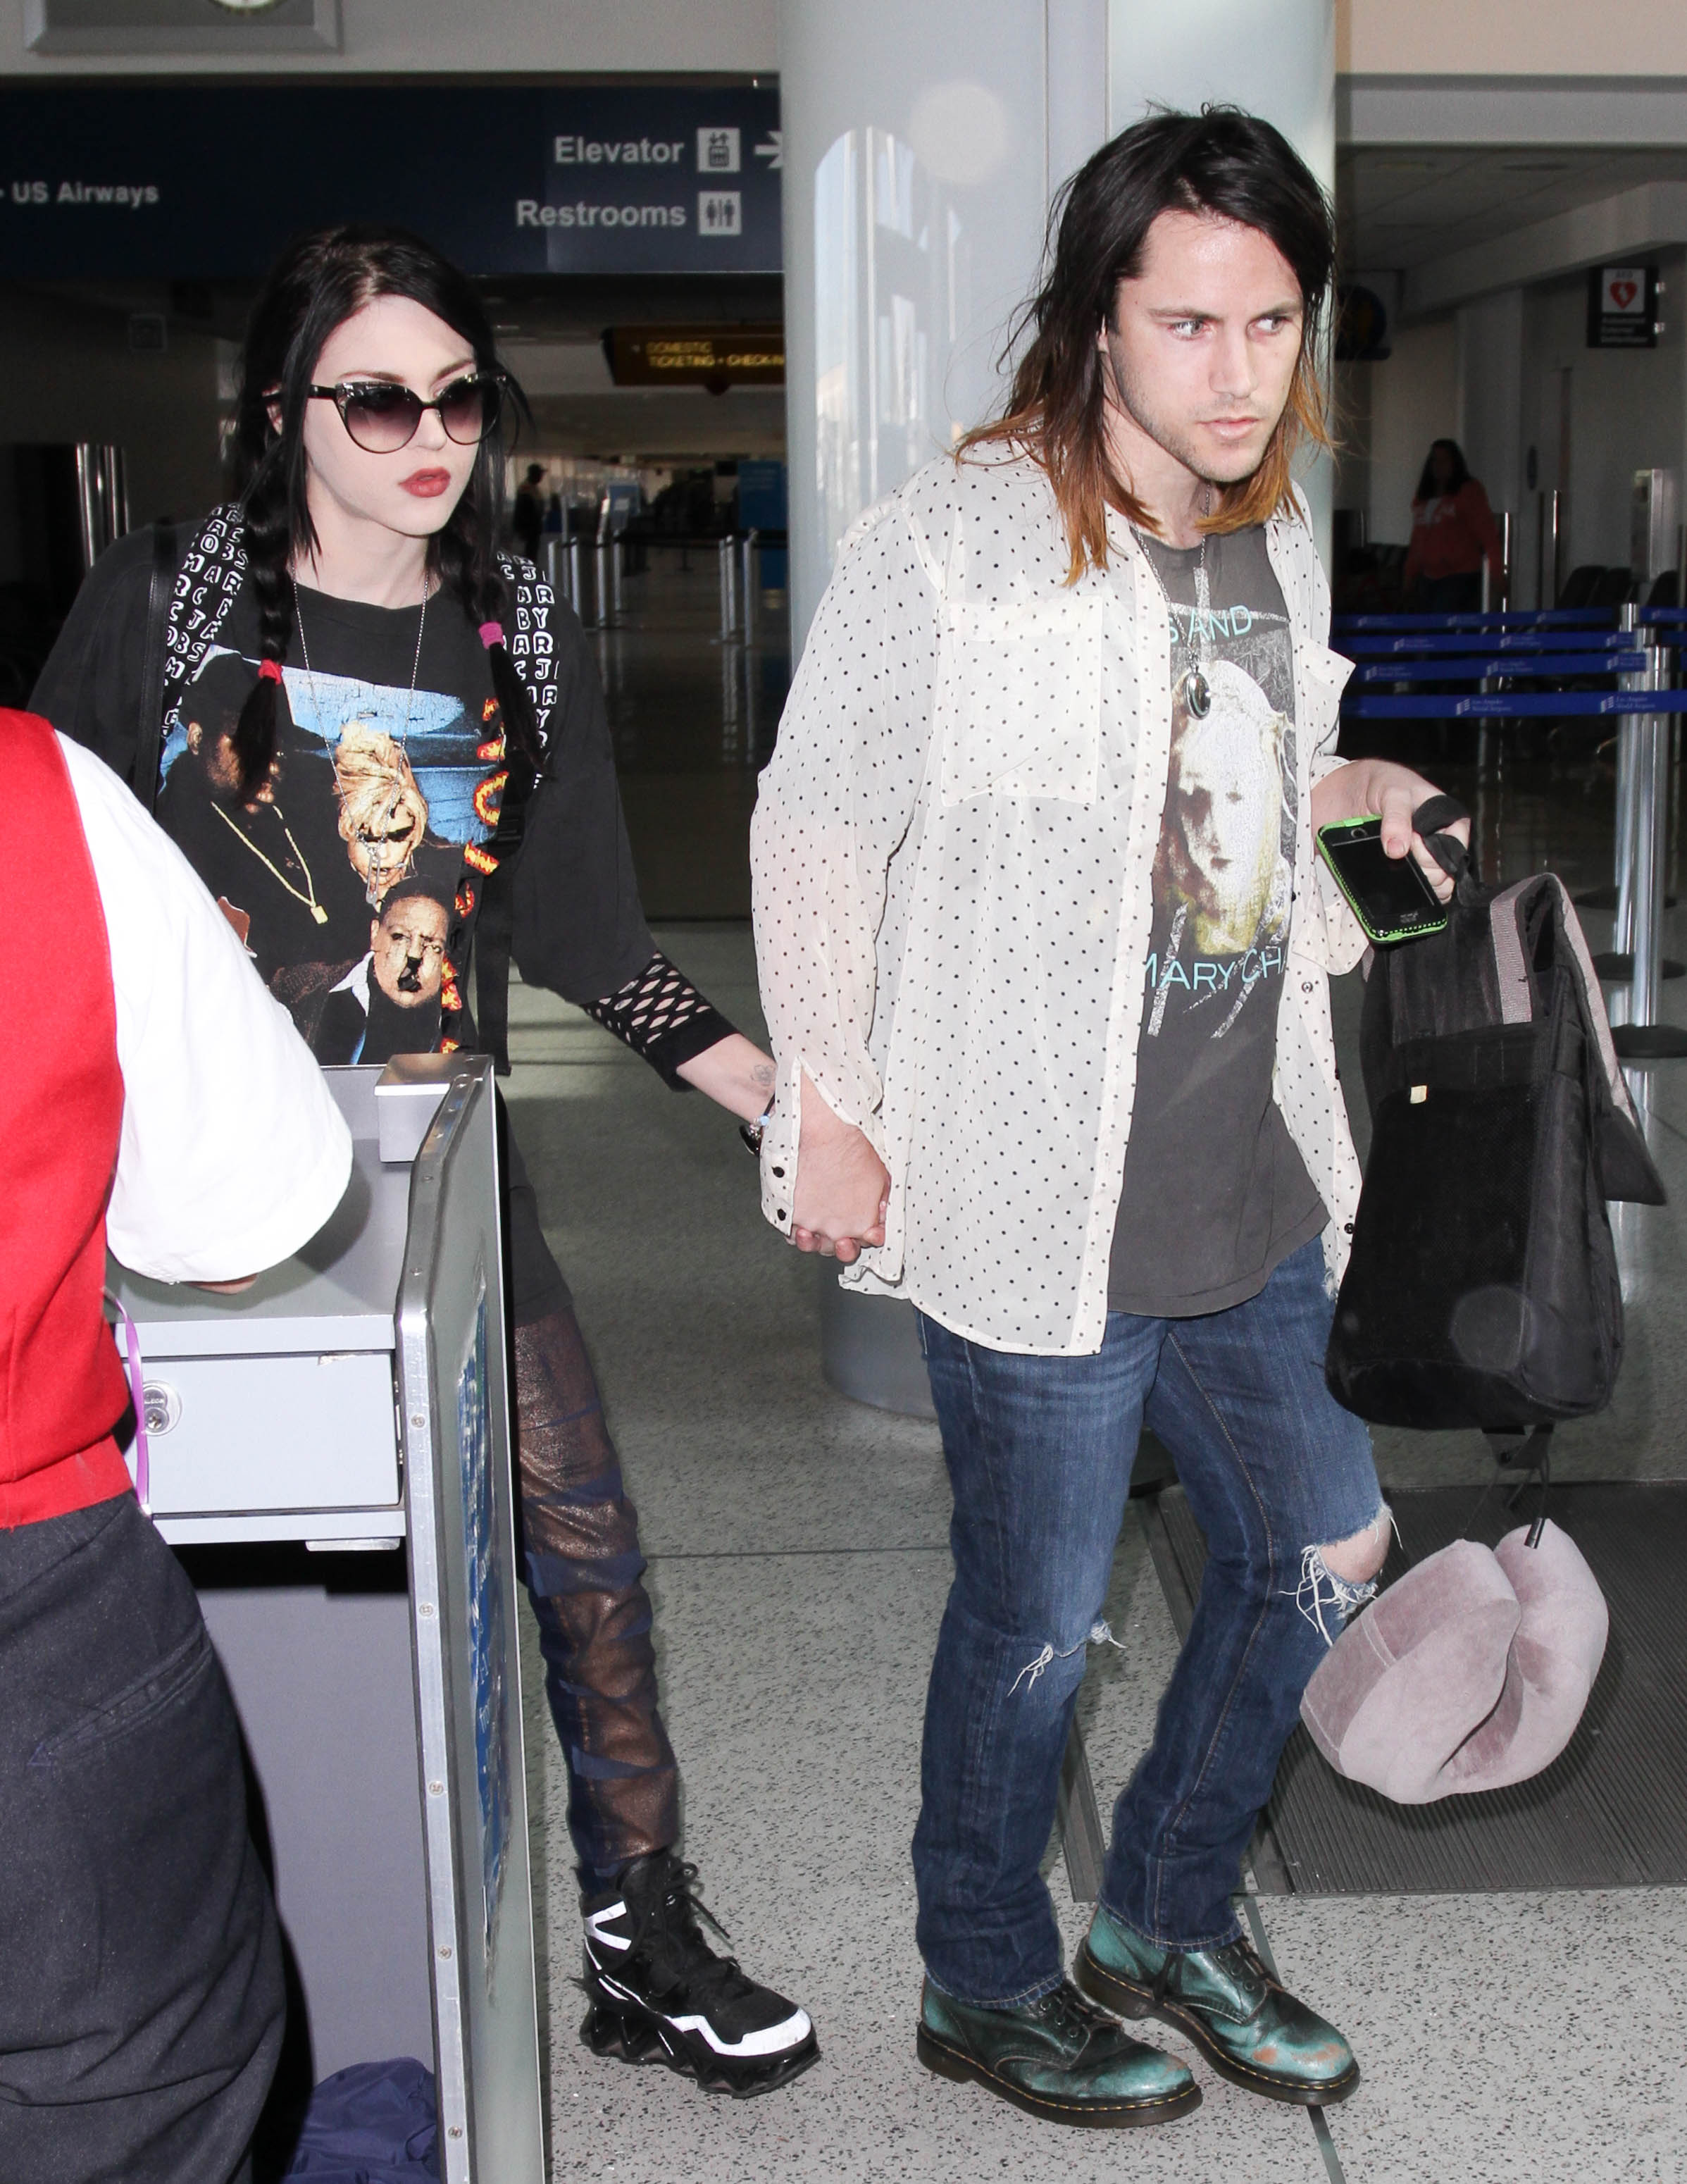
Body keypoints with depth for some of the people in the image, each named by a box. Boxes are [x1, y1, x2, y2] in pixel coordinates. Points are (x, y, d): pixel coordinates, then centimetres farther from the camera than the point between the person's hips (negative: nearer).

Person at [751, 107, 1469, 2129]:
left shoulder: (1278, 549, 7)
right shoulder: (949, 545, -15)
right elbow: (814, 829, -10)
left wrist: (1359, 786, 8)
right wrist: (827, 1116, -9)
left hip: (1253, 1195, 8)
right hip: (1042, 1212, -7)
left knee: (1322, 1551, 17)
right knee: (1038, 1626, 7)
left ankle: (1167, 1921, 40)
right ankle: (987, 1986, 34)